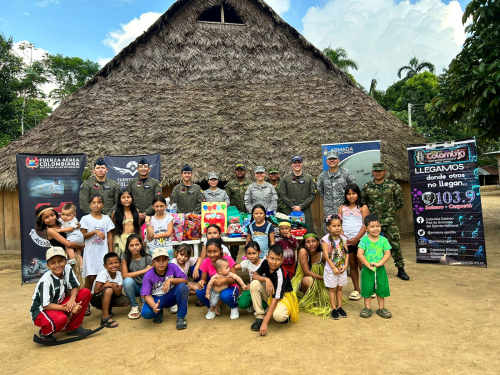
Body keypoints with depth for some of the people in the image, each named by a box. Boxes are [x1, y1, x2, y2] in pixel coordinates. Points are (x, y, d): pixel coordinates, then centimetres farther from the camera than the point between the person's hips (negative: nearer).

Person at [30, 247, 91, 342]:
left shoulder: (67, 269, -10)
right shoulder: (46, 280, -25)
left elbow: (74, 287, -3)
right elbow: (46, 305, -24)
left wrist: (72, 299, -25)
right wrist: (68, 308, -28)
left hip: (59, 304, 6)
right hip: (41, 310, -6)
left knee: (86, 293, -12)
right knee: (61, 319, -39)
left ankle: (73, 328, -2)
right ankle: (44, 333, -1)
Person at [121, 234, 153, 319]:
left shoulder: (148, 258, -13)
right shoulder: (125, 257, -10)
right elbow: (124, 275, -19)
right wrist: (144, 270, -25)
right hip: (133, 287, 1)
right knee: (128, 281, -33)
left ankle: (144, 300, 12)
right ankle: (134, 306, -11)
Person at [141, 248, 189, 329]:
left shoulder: (172, 267, -14)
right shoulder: (148, 276, -14)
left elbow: (185, 280, -18)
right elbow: (147, 295, -17)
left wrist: (170, 280, -33)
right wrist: (154, 305, -38)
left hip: (171, 296, 0)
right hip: (156, 299, 0)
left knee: (182, 287, -31)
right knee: (145, 313, -31)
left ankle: (181, 317, -15)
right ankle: (159, 312, 9)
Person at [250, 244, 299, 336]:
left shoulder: (280, 275, -33)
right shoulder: (265, 263, -16)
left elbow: (275, 300, -36)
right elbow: (255, 275, -10)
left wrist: (265, 323, -39)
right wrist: (266, 279, -33)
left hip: (284, 295, -6)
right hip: (270, 291, 6)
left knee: (278, 315, -37)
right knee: (254, 284, -22)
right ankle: (260, 317, -13)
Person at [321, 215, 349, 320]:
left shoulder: (343, 239, 3)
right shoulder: (326, 239, -11)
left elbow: (346, 253, 3)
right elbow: (326, 255, -14)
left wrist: (345, 266, -8)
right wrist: (334, 268, -16)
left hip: (342, 269, 4)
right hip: (331, 269, -4)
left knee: (339, 288, 13)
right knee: (332, 289, 5)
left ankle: (339, 307, 24)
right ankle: (334, 309, 13)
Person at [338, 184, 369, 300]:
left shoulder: (363, 207, 2)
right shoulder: (342, 208, 11)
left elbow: (365, 225, -6)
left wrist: (356, 238, -15)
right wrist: (344, 237, -9)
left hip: (360, 239, -3)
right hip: (346, 241, 3)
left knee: (362, 265, -3)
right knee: (352, 265, 10)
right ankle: (356, 289, 20)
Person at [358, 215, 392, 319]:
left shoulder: (383, 240, -3)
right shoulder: (364, 240, -9)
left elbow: (387, 254, -6)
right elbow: (359, 254, -13)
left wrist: (379, 263, -18)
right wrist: (368, 265, -19)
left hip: (380, 269, 2)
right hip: (367, 270, -2)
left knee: (381, 289, 12)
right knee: (367, 289, 7)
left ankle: (381, 308, 29)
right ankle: (367, 308, 22)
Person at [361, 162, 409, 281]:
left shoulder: (393, 185, 0)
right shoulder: (367, 187, 3)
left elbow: (399, 201, 9)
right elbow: (362, 202, 15)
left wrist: (391, 210, 6)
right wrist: (370, 212, 7)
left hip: (390, 220, -1)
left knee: (395, 244, 0)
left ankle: (401, 269, 14)